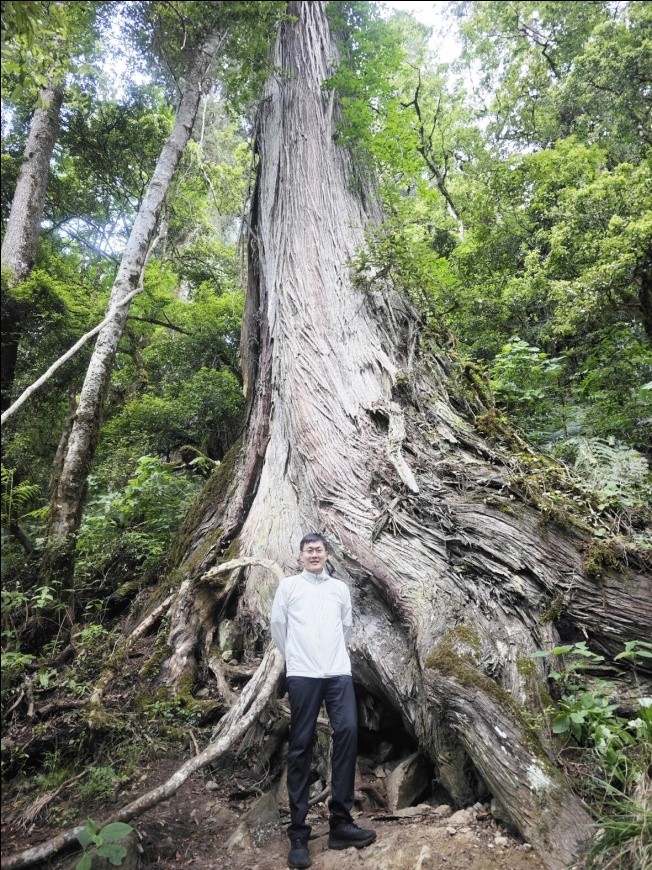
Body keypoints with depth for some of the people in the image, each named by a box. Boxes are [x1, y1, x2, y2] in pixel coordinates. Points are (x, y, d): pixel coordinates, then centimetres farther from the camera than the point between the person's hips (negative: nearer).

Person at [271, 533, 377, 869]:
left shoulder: (340, 588, 11)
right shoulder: (288, 585, 3)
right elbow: (277, 625, 8)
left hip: (339, 673, 3)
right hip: (302, 675, -3)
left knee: (347, 734, -7)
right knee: (300, 747, 1)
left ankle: (340, 822, 6)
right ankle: (298, 834, 8)